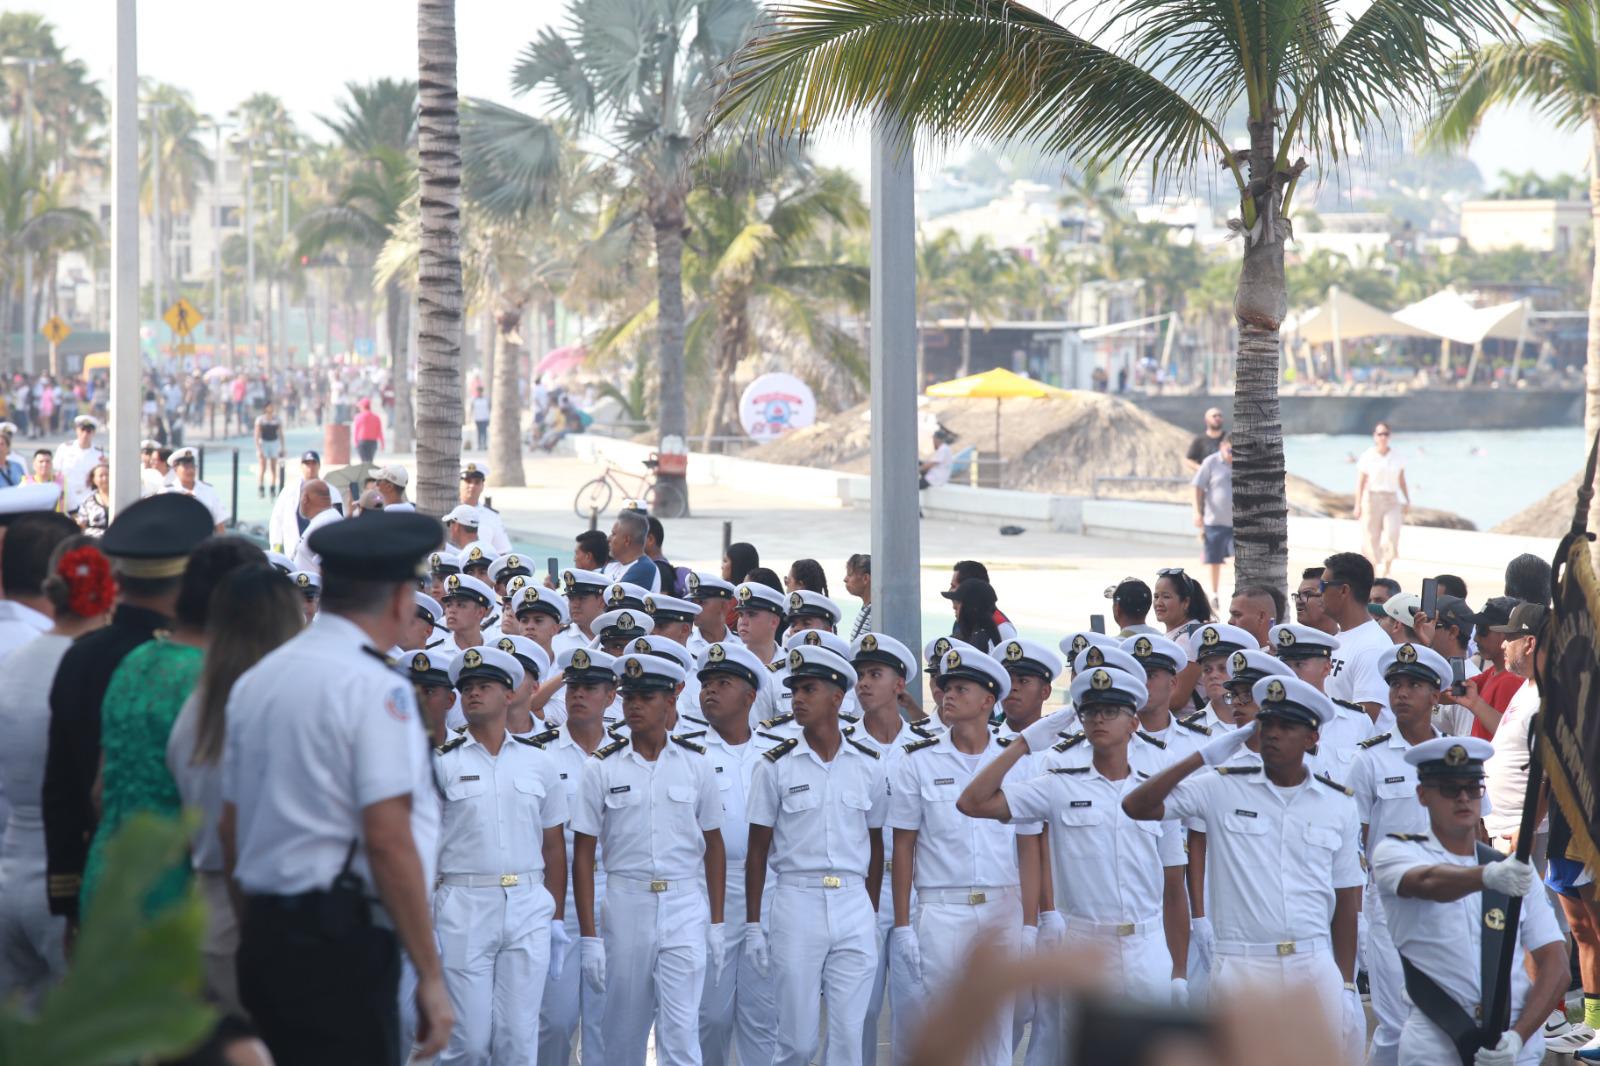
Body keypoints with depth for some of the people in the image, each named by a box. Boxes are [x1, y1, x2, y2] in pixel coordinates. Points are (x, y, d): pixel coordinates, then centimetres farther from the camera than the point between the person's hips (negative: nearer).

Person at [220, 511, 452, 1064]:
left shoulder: (254, 681, 13)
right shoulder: (374, 689, -11)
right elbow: (388, 841, -17)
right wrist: (430, 976, -13)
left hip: (262, 936, 8)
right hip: (343, 938, -8)